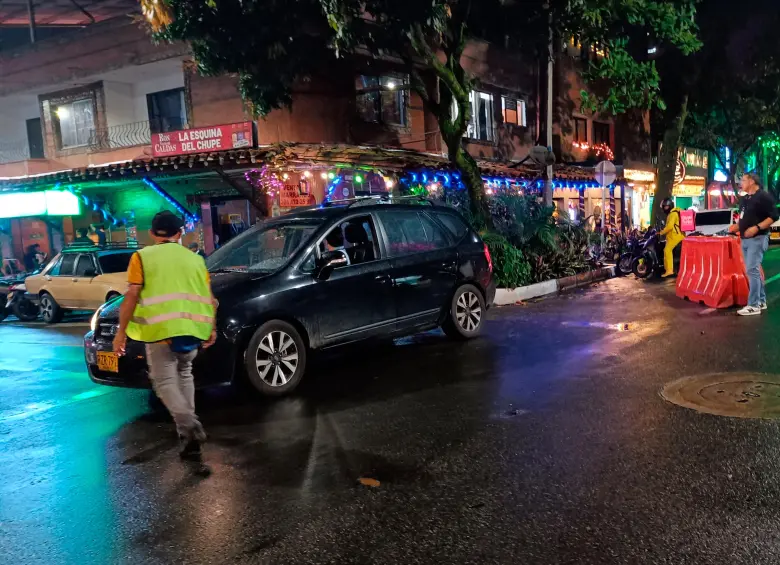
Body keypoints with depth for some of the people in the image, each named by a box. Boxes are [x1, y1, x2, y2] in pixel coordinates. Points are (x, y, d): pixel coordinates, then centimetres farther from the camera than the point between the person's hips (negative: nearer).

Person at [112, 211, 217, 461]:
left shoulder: (142, 257, 5)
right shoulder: (195, 258, 15)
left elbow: (132, 295, -4)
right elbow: (210, 298, 12)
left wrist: (121, 330, 0)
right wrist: (212, 328, 21)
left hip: (160, 328, -4)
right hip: (191, 327, 4)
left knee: (164, 380, 3)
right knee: (183, 374, 23)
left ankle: (189, 424, -18)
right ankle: (189, 429, 21)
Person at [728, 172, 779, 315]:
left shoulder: (764, 196, -10)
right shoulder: (745, 199, 16)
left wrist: (757, 228, -24)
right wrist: (736, 226, 8)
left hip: (757, 239, -9)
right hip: (745, 240, 9)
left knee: (752, 270, -13)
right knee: (754, 271, 13)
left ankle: (753, 305, -11)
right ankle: (761, 301, 21)